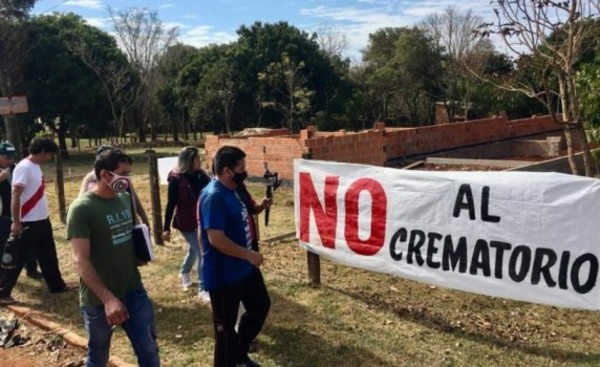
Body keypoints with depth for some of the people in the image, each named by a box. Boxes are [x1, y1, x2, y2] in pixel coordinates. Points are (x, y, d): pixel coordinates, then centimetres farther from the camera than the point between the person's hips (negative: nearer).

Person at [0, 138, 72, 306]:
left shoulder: (36, 167, 10)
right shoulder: (24, 167, -17)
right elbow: (15, 195, -21)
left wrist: (43, 215, 19)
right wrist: (16, 222, -23)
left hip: (42, 220, 9)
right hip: (28, 223, -9)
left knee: (48, 256, 18)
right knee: (17, 259, 1)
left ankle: (57, 285, 30)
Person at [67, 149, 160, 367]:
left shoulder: (125, 199, 3)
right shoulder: (82, 209, -16)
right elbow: (81, 261, -20)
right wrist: (108, 298, -27)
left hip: (134, 291, 5)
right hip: (98, 300, -5)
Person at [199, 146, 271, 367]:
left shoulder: (232, 191, 6)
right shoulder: (213, 197, -24)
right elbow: (216, 239, -29)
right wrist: (249, 255, -23)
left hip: (244, 268, 11)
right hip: (223, 275, -10)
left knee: (260, 305, 23)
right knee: (225, 326, 6)